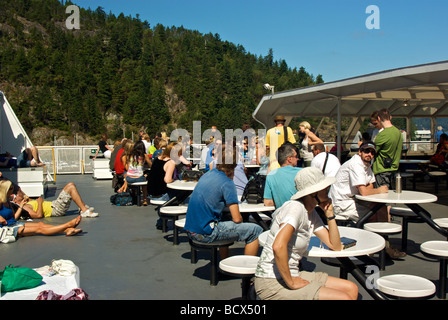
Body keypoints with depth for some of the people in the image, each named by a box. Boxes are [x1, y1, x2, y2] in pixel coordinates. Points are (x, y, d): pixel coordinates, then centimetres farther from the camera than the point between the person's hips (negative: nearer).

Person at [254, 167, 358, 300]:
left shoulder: (311, 213, 10)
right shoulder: (296, 207, -19)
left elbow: (335, 246, 12)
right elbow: (278, 246, -34)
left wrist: (329, 214, 1)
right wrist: (290, 283, -23)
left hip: (289, 275, 9)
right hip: (272, 283, -9)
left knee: (351, 289, 7)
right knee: (344, 298, -13)